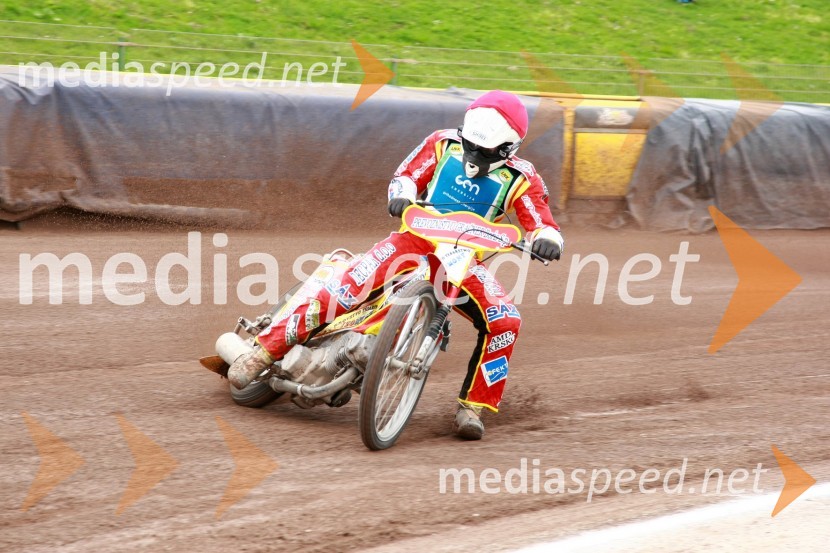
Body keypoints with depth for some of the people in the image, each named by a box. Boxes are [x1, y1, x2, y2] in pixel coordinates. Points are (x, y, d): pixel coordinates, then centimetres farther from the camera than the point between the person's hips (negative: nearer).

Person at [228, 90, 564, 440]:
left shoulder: (520, 179, 0)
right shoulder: (444, 144, 4)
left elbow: (542, 224, -8)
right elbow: (407, 175, 6)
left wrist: (547, 240, -33)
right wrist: (402, 196, -18)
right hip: (417, 238, -1)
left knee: (505, 322, -23)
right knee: (346, 288, -23)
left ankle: (473, 407, -11)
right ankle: (264, 352, -17)